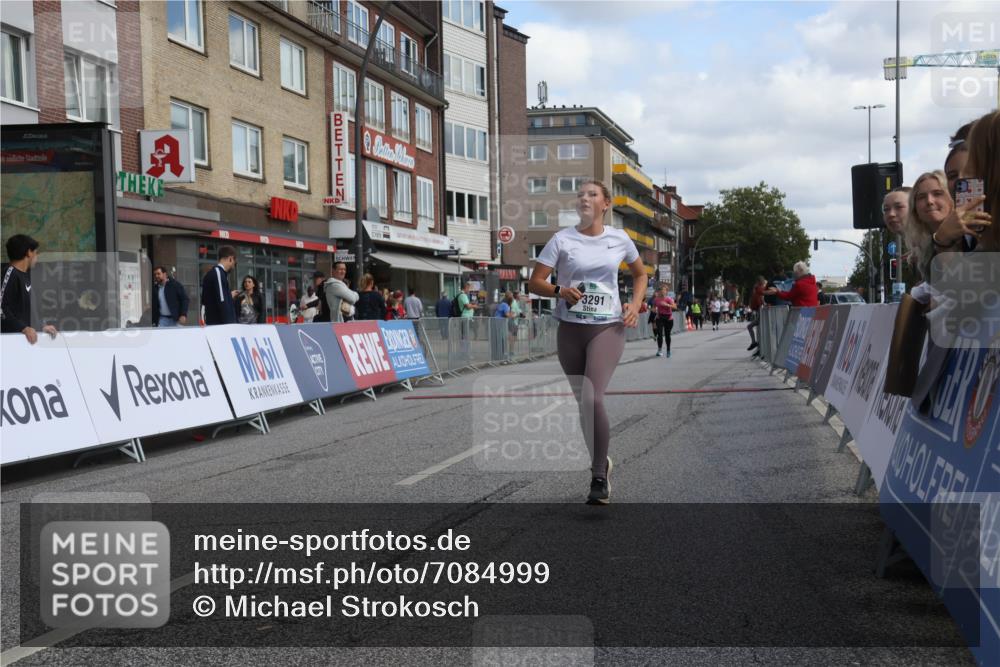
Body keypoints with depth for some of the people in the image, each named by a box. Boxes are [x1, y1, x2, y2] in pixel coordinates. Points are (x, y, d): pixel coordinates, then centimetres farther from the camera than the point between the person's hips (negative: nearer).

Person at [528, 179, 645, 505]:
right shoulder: (562, 239, 0)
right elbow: (535, 282, -1)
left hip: (608, 327, -2)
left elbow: (640, 273, 21)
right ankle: (601, 464, 31)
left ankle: (599, 480, -11)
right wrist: (560, 291, -21)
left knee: (592, 398, -20)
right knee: (583, 402, 9)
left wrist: (635, 304, 4)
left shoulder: (619, 239, 4)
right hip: (570, 329, 2)